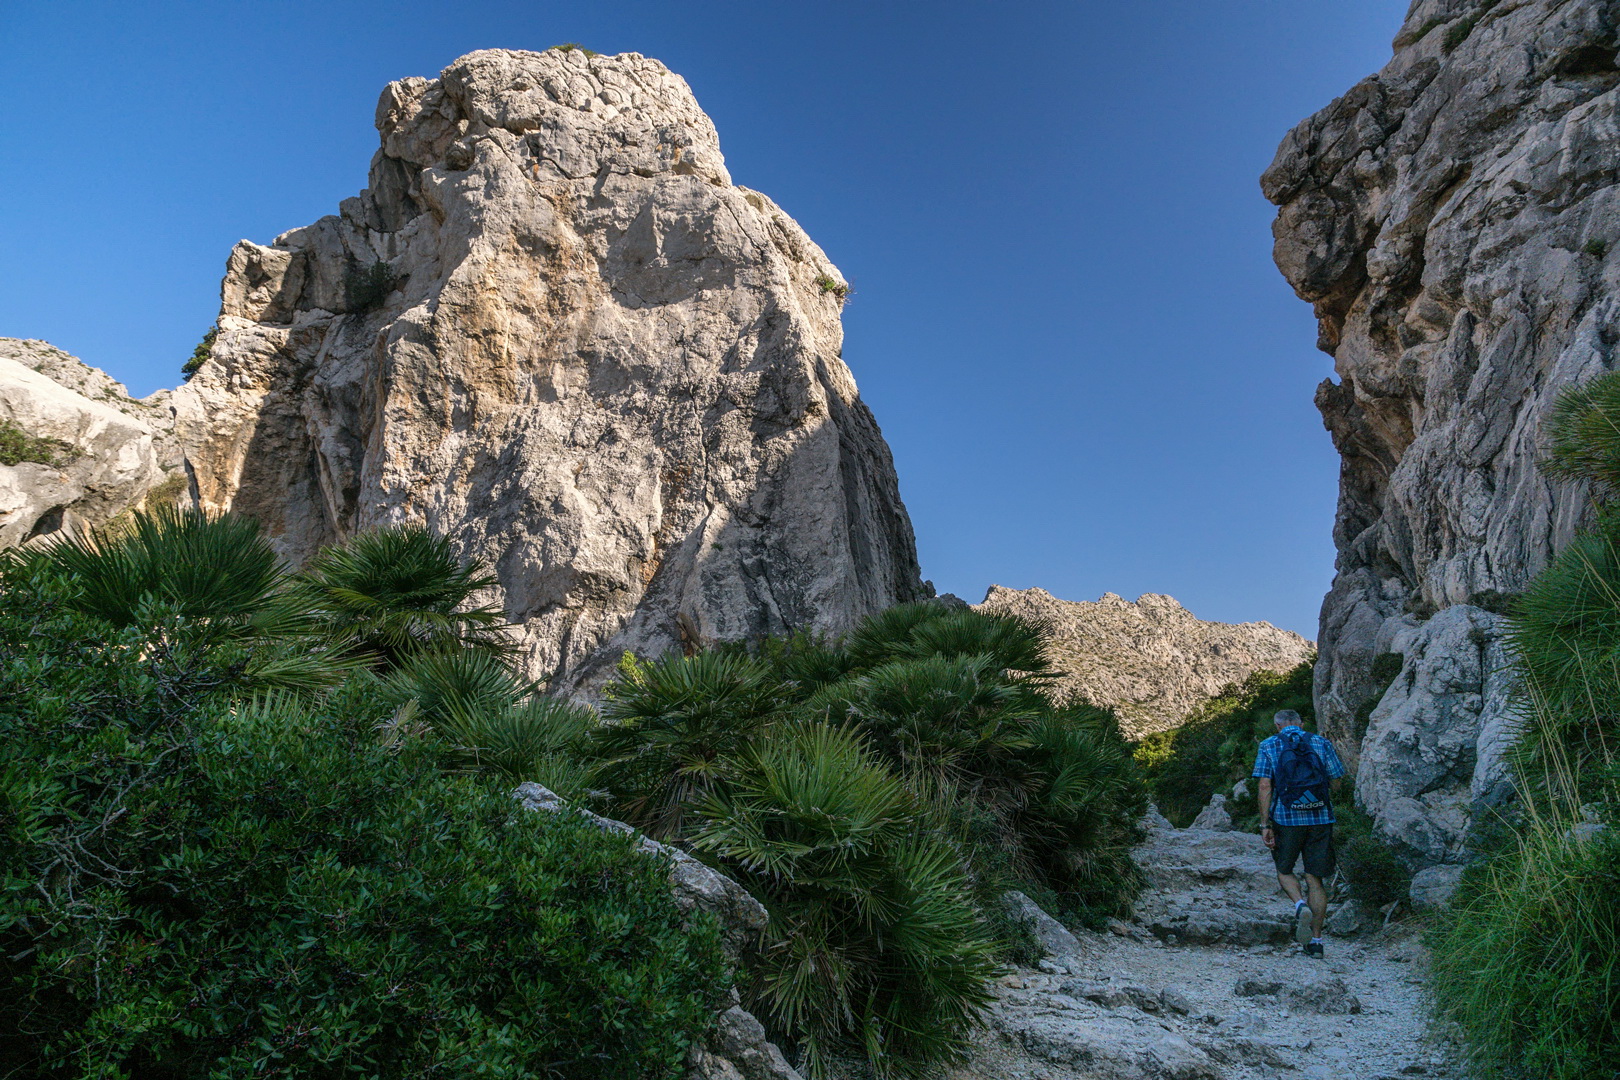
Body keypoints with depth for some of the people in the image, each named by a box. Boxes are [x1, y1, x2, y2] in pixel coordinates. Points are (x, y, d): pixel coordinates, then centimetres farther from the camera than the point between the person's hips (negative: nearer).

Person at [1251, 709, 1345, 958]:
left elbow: (1265, 786, -7)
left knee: (1284, 871, 18)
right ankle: (1315, 941, 10)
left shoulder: (1269, 746, 2)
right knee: (1315, 878, 9)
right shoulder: (1322, 744, 7)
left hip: (1286, 818, -2)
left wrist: (1264, 825, -6)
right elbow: (1336, 784, 6)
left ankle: (1300, 905, -11)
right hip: (1320, 818, 2)